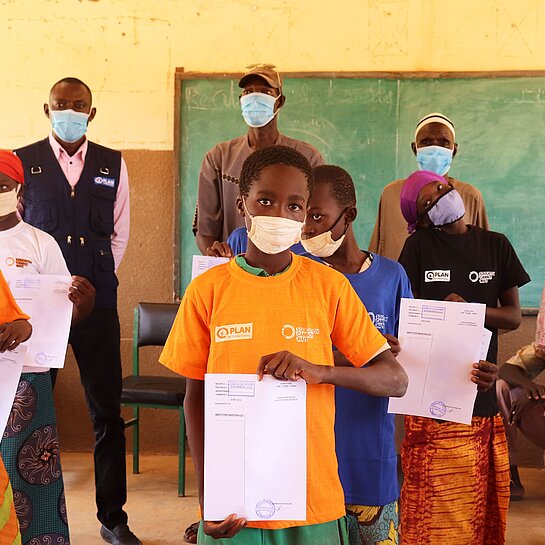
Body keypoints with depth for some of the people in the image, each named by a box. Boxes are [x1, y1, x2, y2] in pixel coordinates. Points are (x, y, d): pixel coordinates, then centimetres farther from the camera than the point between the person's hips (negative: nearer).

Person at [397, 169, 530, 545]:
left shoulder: (496, 245, 8)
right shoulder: (419, 247, -1)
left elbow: (514, 315, 7)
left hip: (483, 397, 3)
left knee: (484, 506, 9)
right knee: (435, 504, -1)